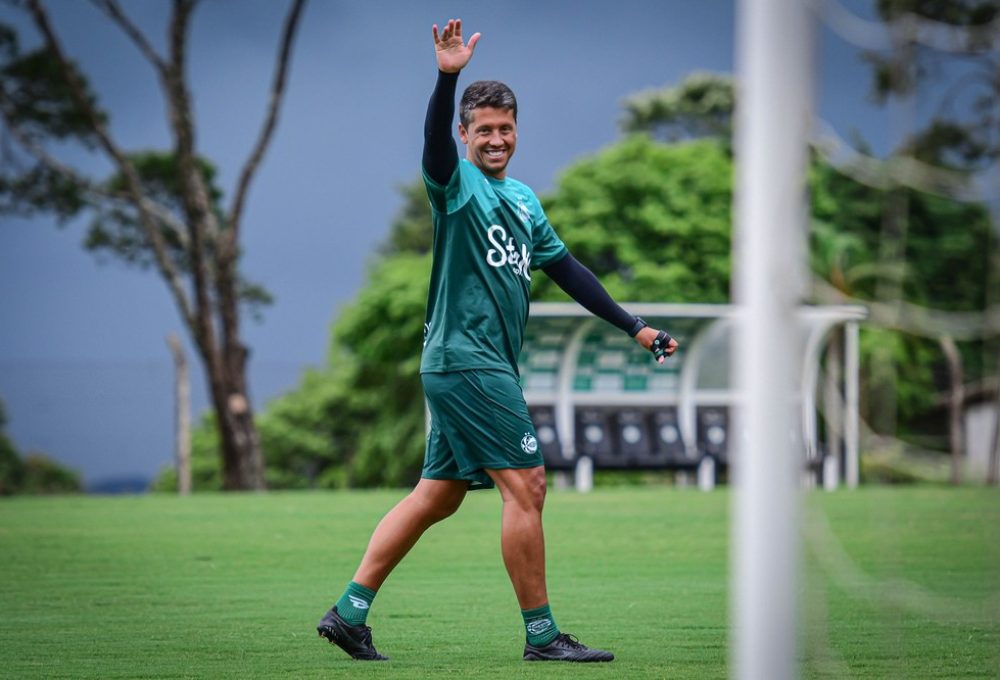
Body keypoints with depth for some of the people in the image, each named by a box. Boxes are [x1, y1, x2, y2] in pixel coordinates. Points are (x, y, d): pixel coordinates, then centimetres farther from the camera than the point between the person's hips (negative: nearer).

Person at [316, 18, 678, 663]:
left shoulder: (523, 199, 19)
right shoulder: (457, 183, -5)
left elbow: (566, 268, 24)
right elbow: (435, 141, -27)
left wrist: (634, 327, 22)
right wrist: (447, 77, -44)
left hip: (488, 366, 9)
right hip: (465, 361, -9)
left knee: (437, 496, 10)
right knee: (526, 485, -9)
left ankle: (349, 612, 13)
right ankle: (541, 634, -4)